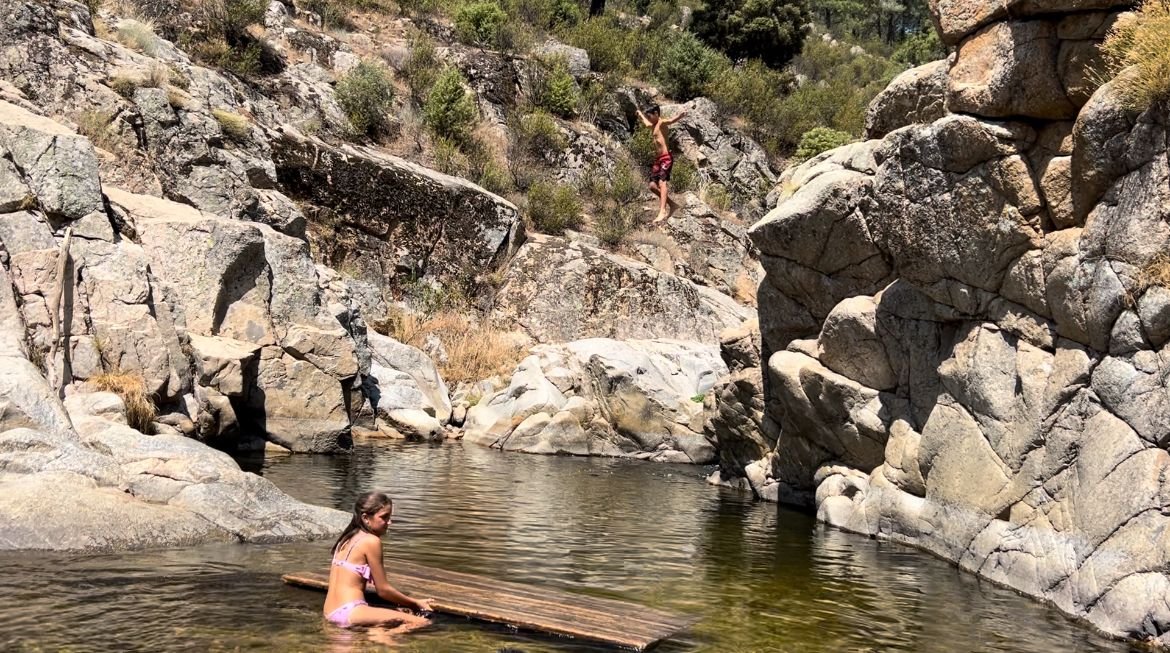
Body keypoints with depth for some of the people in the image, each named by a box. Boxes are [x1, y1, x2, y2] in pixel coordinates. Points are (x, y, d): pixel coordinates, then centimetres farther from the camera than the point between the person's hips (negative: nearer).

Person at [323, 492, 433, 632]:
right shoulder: (371, 541, -8)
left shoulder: (346, 539, 17)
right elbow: (383, 590, -4)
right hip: (349, 612, -9)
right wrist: (416, 603, 8)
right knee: (422, 623, -19)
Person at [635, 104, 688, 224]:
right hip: (659, 158, 10)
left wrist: (679, 116, -53)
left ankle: (662, 212, -37)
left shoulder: (662, 123, -6)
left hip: (666, 157, -10)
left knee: (662, 182, -24)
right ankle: (672, 204, 18)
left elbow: (671, 120, -31)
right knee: (652, 186, 8)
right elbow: (647, 124, 46)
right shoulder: (655, 125, 20)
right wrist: (640, 114, 63)